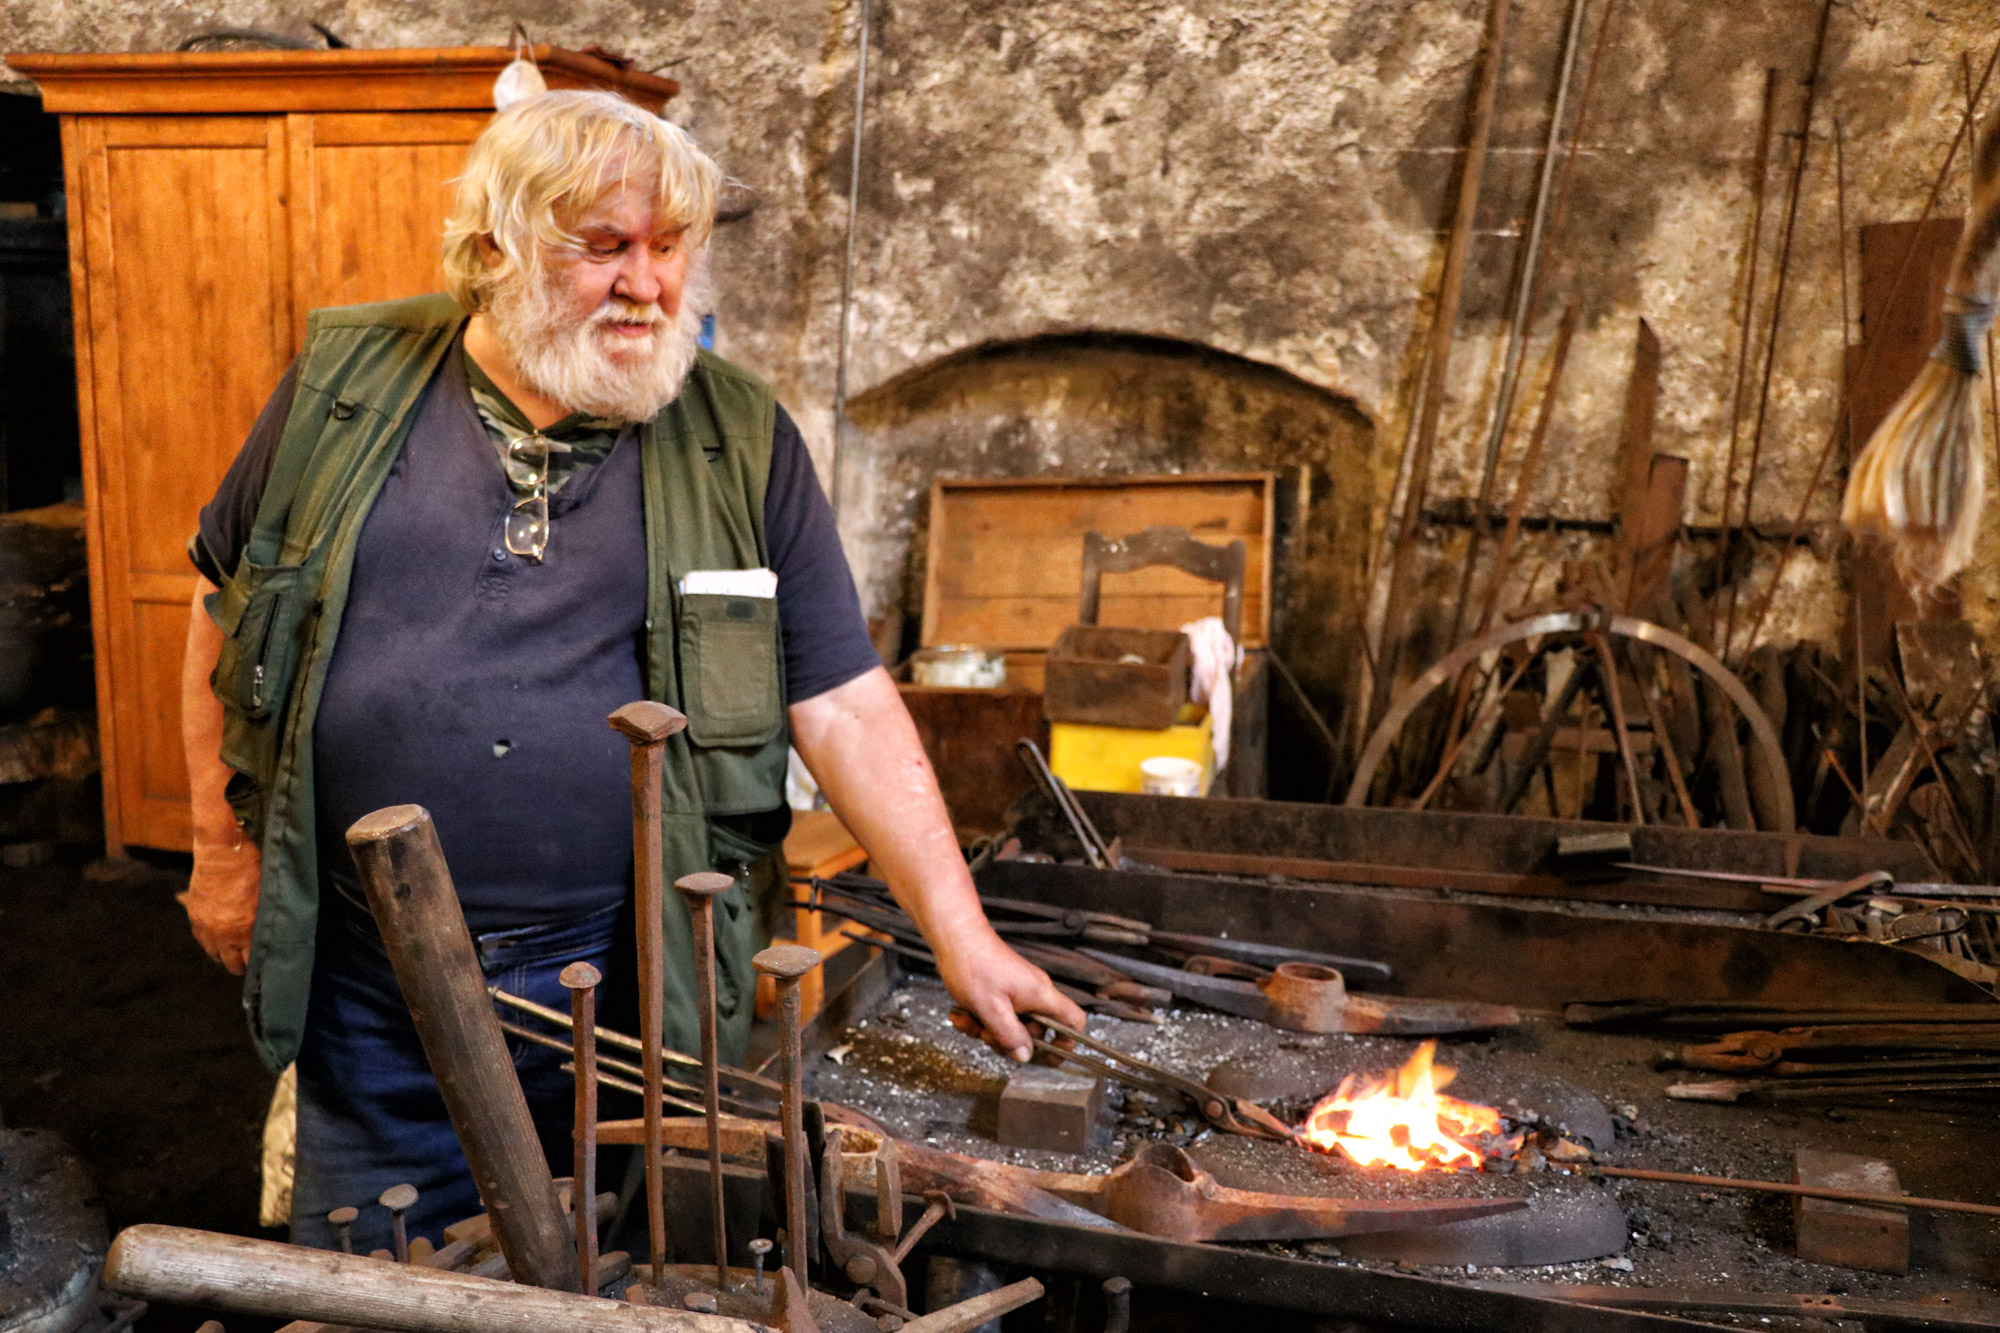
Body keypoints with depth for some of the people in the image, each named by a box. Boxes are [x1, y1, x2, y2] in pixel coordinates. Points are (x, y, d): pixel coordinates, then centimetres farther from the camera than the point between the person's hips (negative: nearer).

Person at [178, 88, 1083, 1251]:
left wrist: (963, 937, -9)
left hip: (631, 987, -1)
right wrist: (223, 847, 9)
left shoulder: (745, 445, -2)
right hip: (369, 993, 2)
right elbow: (229, 611, 12)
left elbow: (845, 704, -4)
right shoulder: (345, 386, 1)